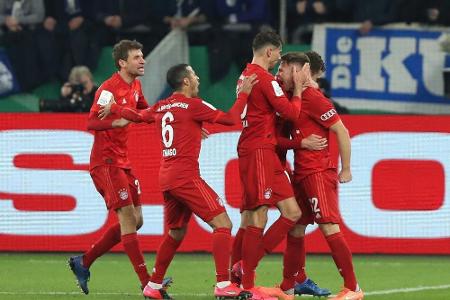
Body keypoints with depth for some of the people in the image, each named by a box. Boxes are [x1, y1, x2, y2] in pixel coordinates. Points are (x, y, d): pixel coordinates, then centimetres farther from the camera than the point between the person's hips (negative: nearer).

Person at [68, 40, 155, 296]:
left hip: (123, 162, 9)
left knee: (135, 221, 9)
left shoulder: (135, 87, 11)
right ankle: (147, 284, -15)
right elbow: (92, 122, -25)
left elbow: (144, 111, 29)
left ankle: (83, 262, 20)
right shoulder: (109, 89, -16)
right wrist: (118, 121, -40)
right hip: (106, 162, -9)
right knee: (128, 219, -13)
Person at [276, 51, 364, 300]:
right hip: (302, 174, 10)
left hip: (319, 173, -10)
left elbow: (341, 131, -13)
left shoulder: (312, 98, -12)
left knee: (329, 227, -13)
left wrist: (346, 170, -11)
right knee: (295, 228, 13)